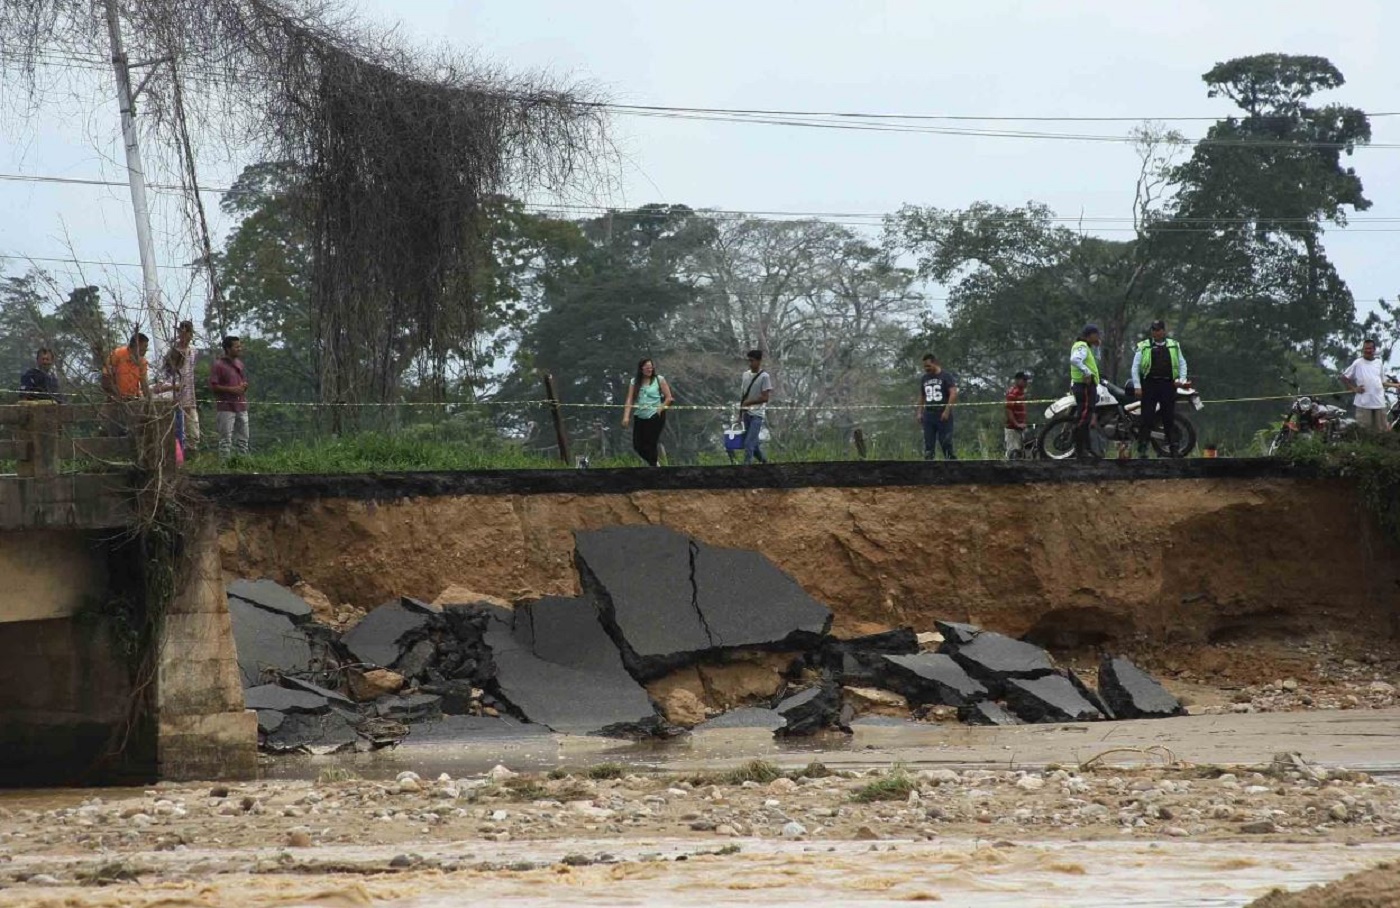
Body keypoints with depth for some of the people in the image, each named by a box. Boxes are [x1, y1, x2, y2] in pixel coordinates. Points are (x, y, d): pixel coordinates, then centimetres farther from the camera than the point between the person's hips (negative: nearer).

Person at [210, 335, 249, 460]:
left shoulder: (239, 363, 15)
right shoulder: (219, 365, -7)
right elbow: (213, 386, -12)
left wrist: (244, 387, 2)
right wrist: (231, 390, -18)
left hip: (241, 407, 7)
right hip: (225, 408, -7)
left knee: (243, 439, 9)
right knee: (226, 440, -6)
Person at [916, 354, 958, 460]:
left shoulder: (946, 376, -2)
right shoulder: (924, 378, 16)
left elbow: (953, 393, -9)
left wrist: (947, 411, -16)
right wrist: (920, 413, 11)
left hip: (943, 416, -5)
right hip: (928, 415, 5)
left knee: (946, 442, -8)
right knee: (928, 445, 1)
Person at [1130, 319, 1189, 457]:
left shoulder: (1174, 346, 12)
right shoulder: (1144, 346, 5)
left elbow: (1182, 363, 17)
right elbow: (1135, 367, 4)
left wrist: (1182, 379, 1)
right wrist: (1137, 386, -5)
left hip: (1168, 385, 2)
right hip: (1149, 385, -2)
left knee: (1170, 418, 4)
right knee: (1147, 418, -3)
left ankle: (1173, 448, 7)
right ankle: (1142, 448, 0)